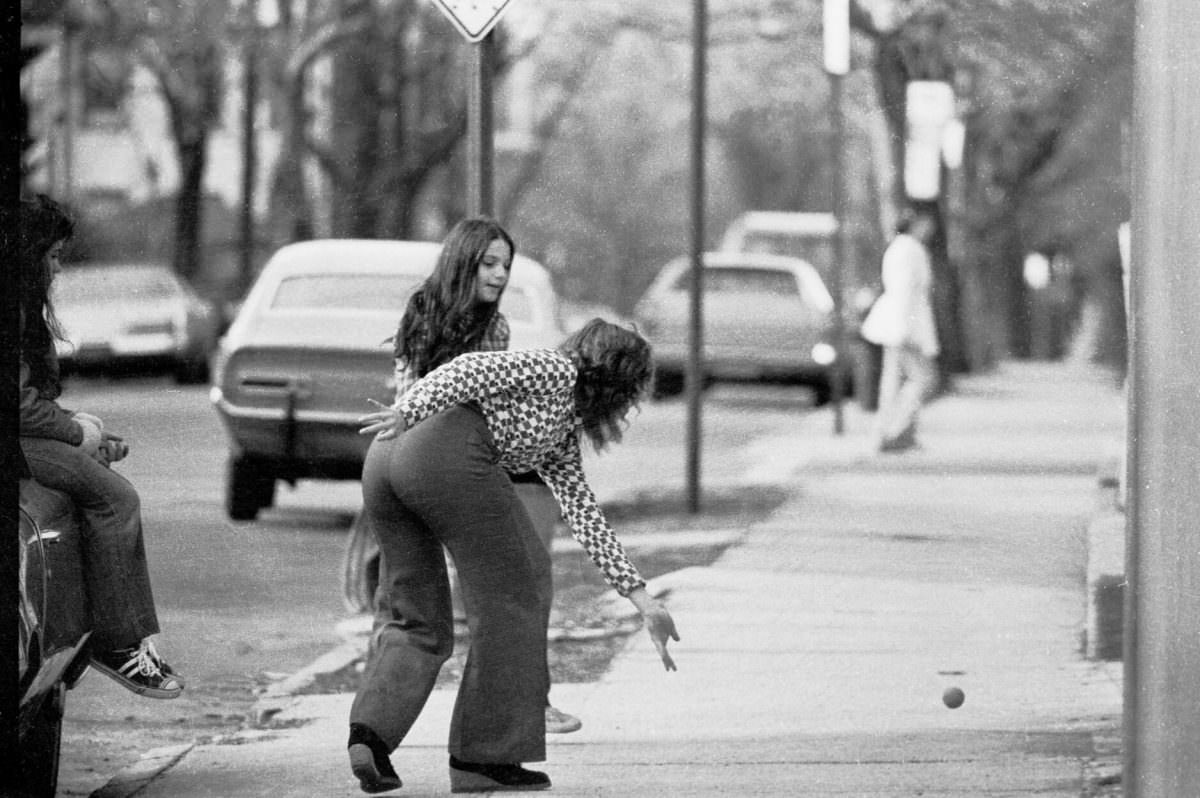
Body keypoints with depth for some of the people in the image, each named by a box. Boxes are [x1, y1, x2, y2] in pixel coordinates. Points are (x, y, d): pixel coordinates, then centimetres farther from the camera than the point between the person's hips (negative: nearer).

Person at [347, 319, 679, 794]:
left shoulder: (564, 435, 34)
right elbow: (472, 370, -6)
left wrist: (640, 598, 30)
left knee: (419, 618, 15)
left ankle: (370, 732, -7)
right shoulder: (558, 372, 10)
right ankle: (486, 758, 5)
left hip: (382, 466, 9)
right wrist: (407, 413, -19)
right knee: (510, 599, 3)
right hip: (448, 452, -9)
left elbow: (584, 517, 33)